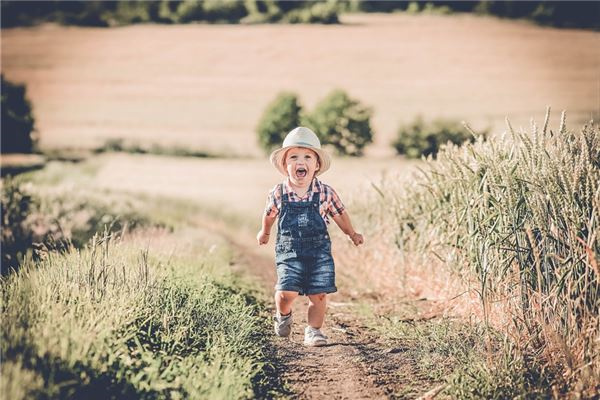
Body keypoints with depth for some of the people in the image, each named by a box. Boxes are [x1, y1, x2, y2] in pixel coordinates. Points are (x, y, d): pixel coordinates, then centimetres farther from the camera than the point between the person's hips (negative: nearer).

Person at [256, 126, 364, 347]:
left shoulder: (326, 193, -4)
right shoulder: (278, 193, -4)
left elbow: (339, 213, 13)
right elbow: (269, 213, 18)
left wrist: (352, 234, 24)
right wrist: (265, 232, 33)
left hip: (319, 251, 1)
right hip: (289, 251, -1)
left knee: (318, 294, -1)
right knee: (287, 292, -12)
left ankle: (313, 330, 18)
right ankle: (283, 316, 20)